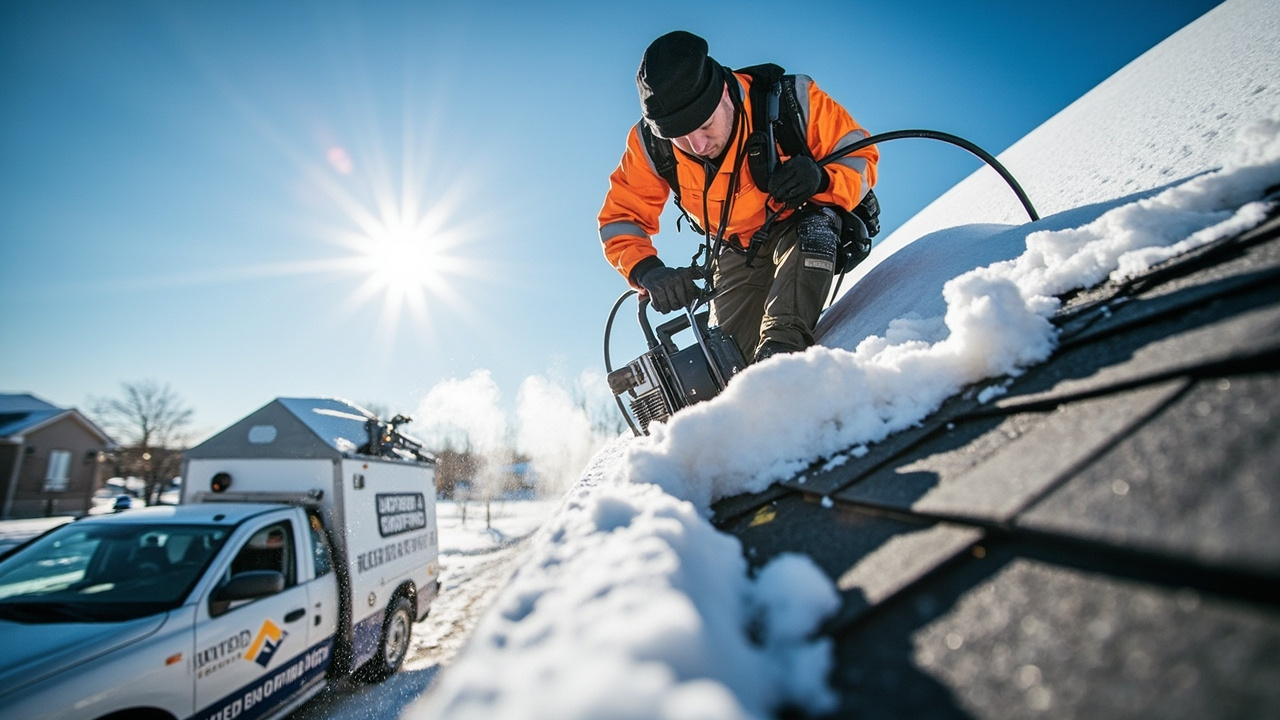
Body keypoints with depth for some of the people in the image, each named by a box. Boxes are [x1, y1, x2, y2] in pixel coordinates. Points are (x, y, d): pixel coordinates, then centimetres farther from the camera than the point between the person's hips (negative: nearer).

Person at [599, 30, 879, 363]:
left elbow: (860, 155, -16)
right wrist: (647, 270, -35)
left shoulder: (788, 100, -26)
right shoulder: (649, 146, -20)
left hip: (811, 236, -1)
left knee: (813, 225, -37)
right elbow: (619, 219, -14)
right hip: (738, 255, 2)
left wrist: (821, 180, -40)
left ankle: (782, 348, -41)